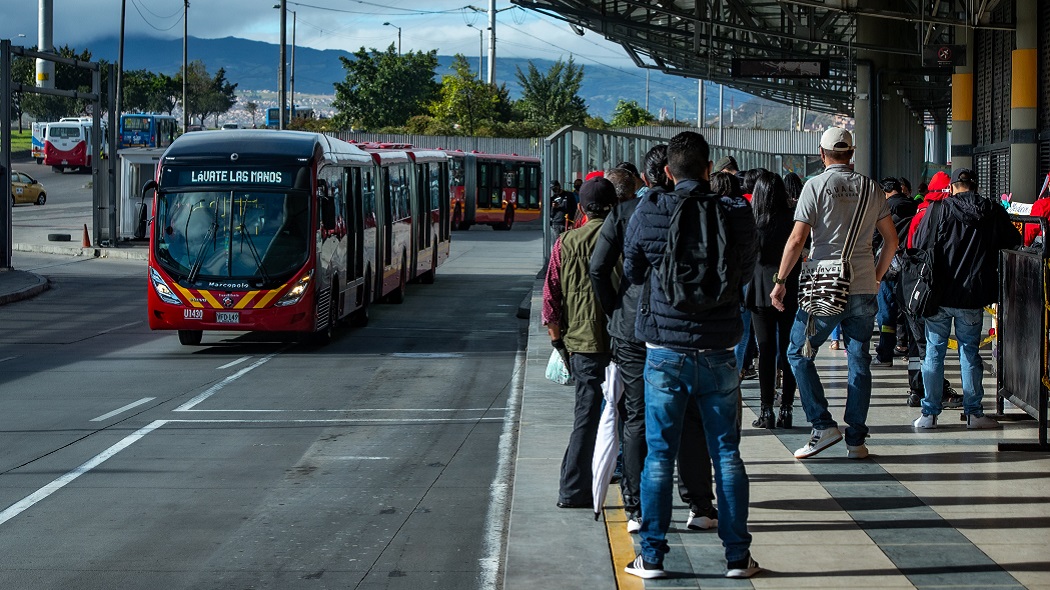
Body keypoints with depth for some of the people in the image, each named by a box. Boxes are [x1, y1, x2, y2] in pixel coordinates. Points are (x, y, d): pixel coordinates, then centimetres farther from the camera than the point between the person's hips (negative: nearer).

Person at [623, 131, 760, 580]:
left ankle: (652, 556, 9)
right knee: (726, 454, 9)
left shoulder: (648, 213, -9)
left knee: (659, 455, 6)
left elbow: (632, 271, 6)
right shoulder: (737, 213, -6)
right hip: (718, 352, 1)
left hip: (665, 352, -1)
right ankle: (737, 556, 14)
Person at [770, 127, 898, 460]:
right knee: (859, 361, 8)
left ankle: (823, 426, -2)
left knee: (798, 353, 8)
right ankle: (856, 440, 7)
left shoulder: (816, 185, -5)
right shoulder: (870, 188, 7)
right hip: (863, 289, 4)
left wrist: (780, 280, -4)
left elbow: (797, 239, -10)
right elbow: (892, 239, 10)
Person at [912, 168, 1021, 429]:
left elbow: (917, 243, -4)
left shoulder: (939, 209, -7)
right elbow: (1014, 242, 11)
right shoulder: (994, 213, -1)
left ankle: (929, 413, 8)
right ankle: (973, 412, 12)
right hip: (973, 296, 1)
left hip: (940, 293, -1)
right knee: (970, 353, 11)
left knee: (934, 352, 7)